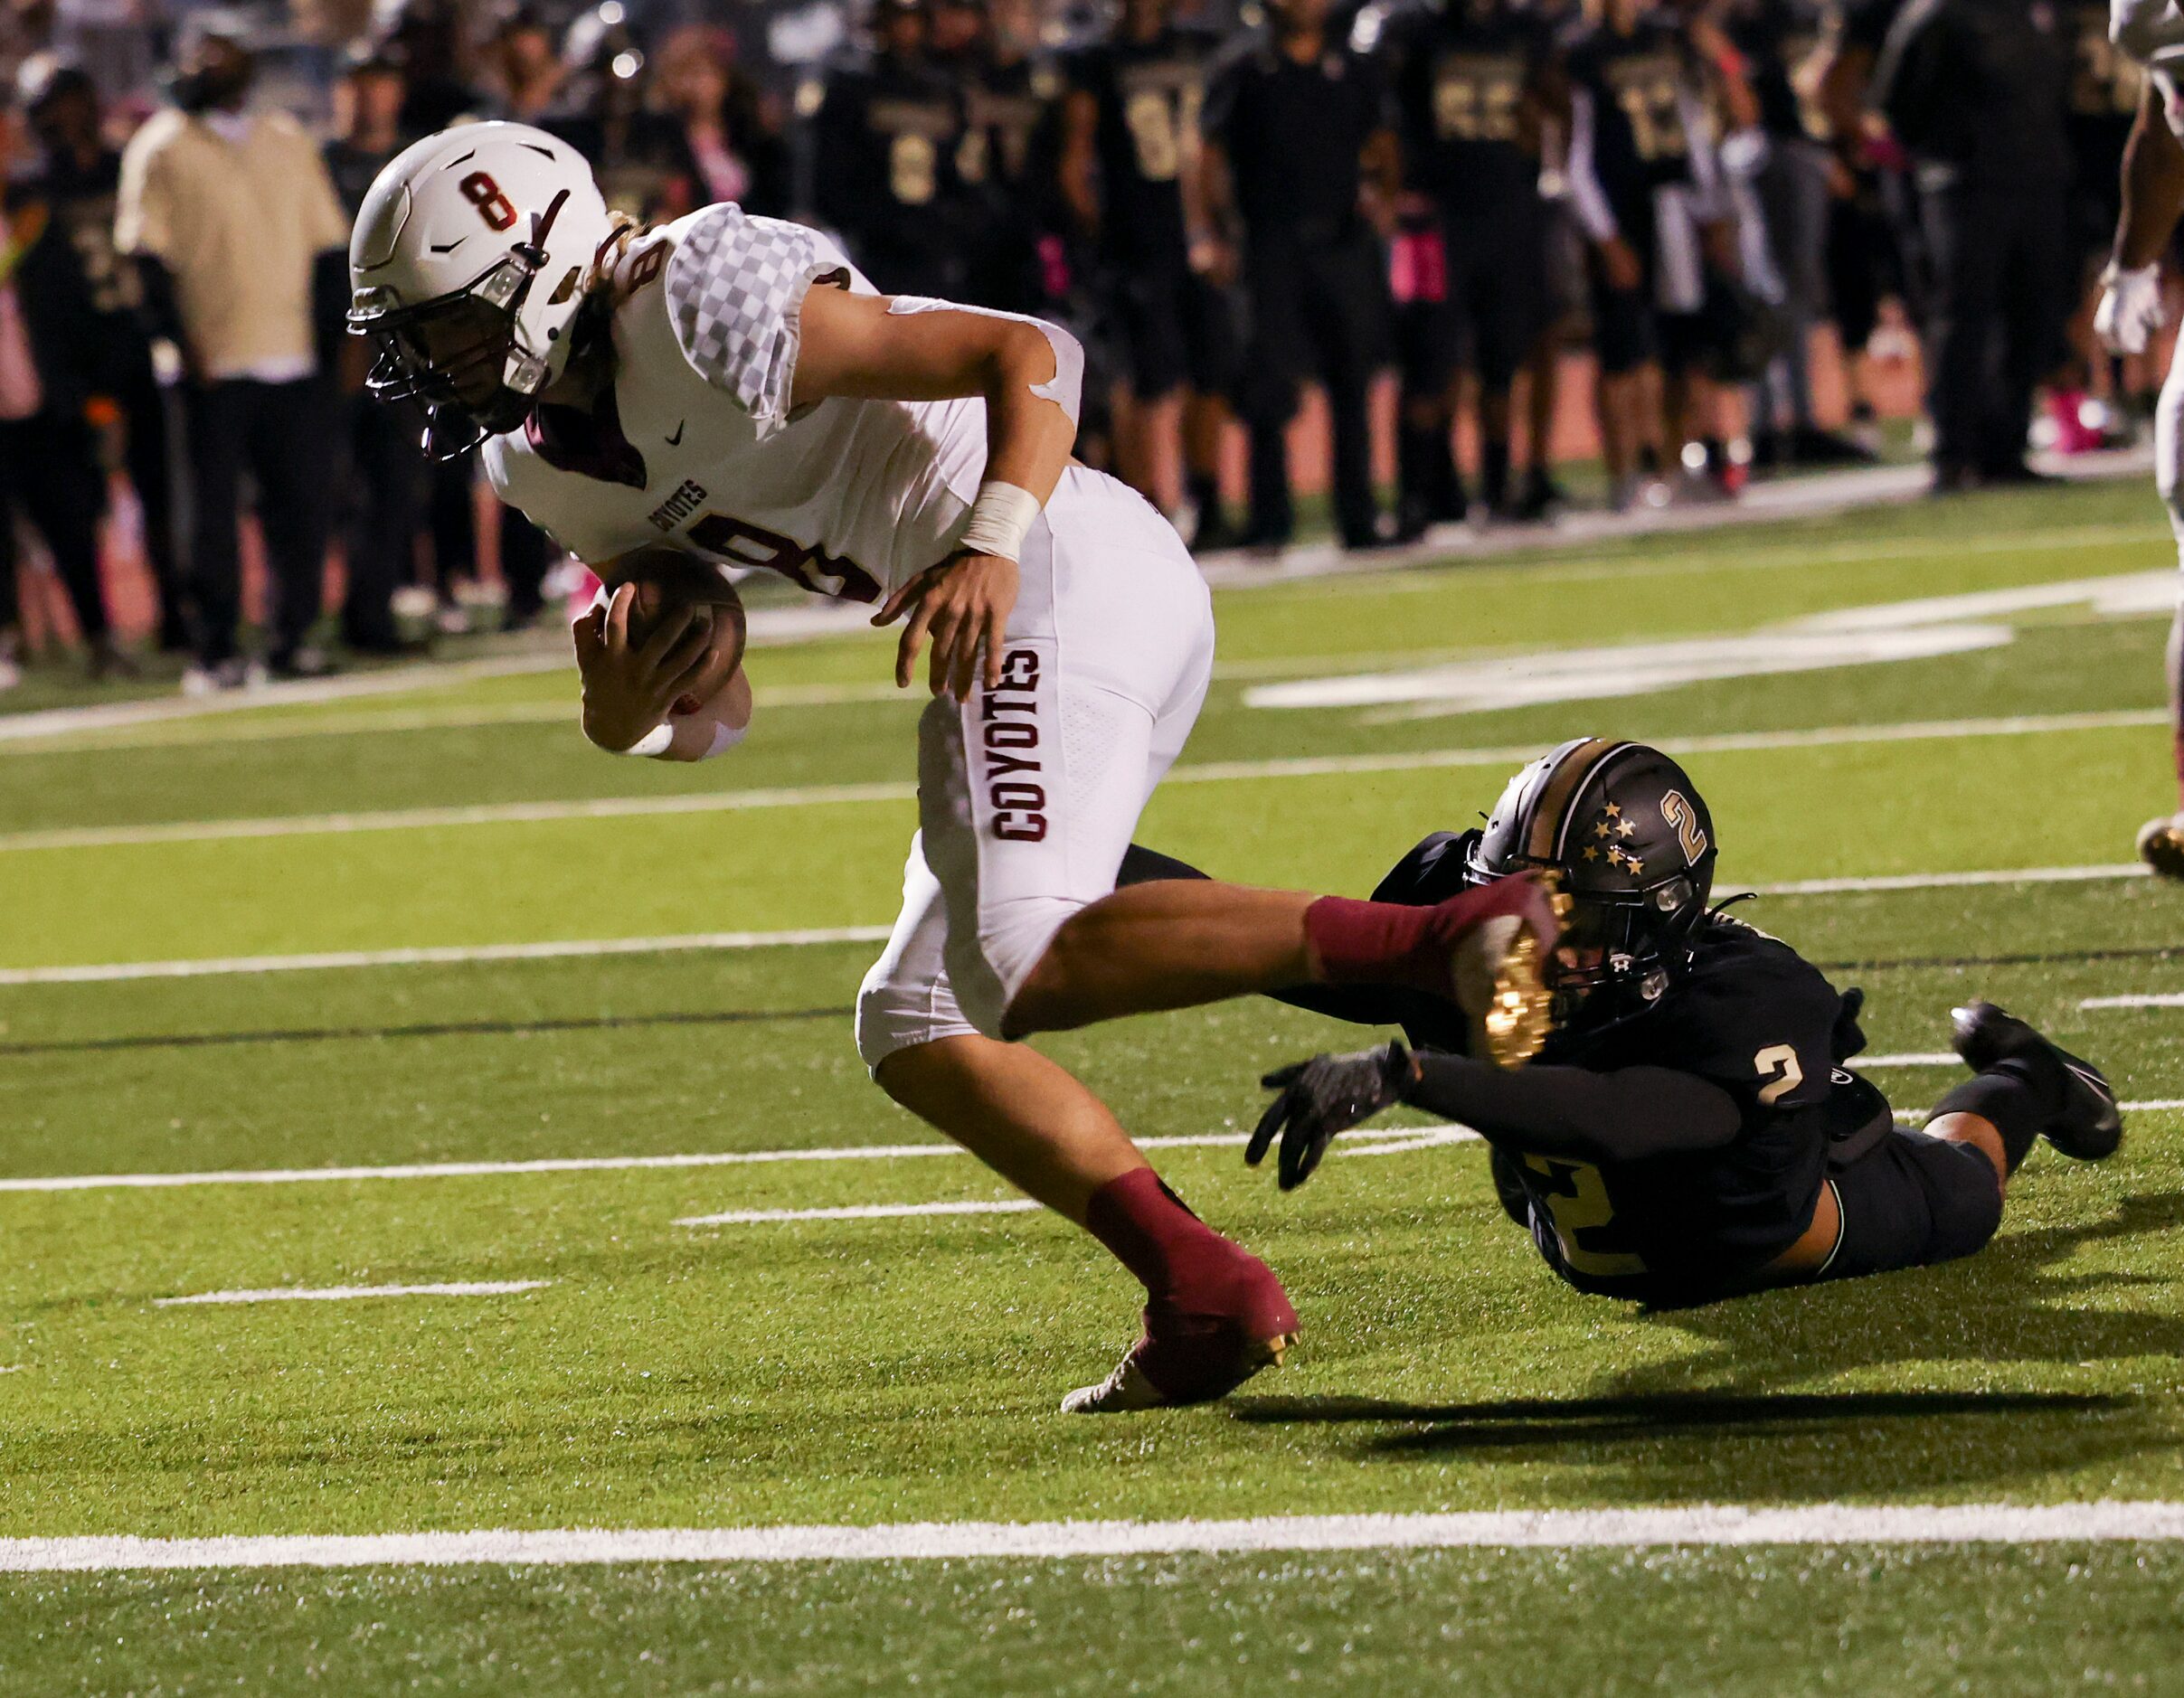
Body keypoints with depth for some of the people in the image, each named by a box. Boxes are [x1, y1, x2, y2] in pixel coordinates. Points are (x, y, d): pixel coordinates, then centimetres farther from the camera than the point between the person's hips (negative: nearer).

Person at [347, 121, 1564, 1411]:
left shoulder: (697, 312, -11)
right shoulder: (556, 467, 17)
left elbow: (1031, 353, -12)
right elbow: (717, 714, 18)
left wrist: (994, 546, -28)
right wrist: (625, 717, -6)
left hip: (1062, 578, -10)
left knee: (1026, 965, -27)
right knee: (916, 1030, 9)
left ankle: (1449, 936, -37)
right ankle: (1205, 1297, -1)